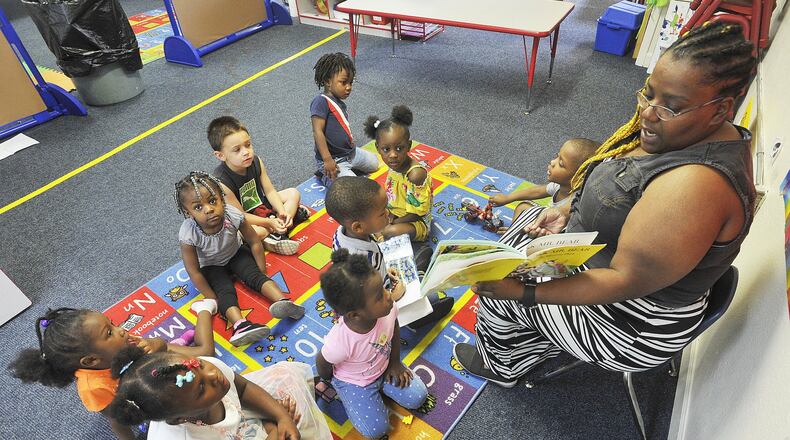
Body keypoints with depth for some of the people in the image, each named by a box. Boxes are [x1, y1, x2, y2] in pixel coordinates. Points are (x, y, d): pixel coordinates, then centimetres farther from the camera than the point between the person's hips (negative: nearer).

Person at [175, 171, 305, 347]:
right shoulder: (188, 233, -34)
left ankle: (283, 301, -37)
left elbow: (254, 242, -15)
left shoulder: (233, 215, -32)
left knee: (255, 275, -22)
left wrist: (262, 272, -11)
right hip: (210, 266, -1)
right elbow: (193, 271, -22)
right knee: (225, 291, -24)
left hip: (235, 254, 2)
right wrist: (213, 298, -19)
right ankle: (241, 325, -43)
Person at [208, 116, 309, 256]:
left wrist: (282, 212, -20)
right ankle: (292, 211, -18)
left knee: (293, 193, 1)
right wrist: (269, 222, -25)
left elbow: (270, 191, -5)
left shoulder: (255, 161, -14)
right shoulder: (221, 181, -30)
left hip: (261, 204, 7)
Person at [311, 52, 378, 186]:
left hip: (351, 153, 10)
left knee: (374, 163, 25)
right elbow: (317, 132, -25)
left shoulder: (340, 103, 9)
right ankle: (326, 176, 3)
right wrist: (327, 160, -29)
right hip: (334, 160, -10)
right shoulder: (321, 101, -20)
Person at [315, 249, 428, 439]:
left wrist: (395, 363, 0)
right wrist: (331, 383, 2)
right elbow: (322, 362, -19)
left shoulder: (388, 308, -32)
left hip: (384, 367, 4)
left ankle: (379, 386, 22)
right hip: (353, 382, -4)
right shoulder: (340, 342, -43)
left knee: (417, 397, 2)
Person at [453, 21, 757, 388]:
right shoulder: (681, 133, -6)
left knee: (498, 291, 2)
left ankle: (499, 366, 35)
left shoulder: (693, 185, -36)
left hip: (634, 324, -9)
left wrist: (521, 291, -34)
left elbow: (626, 281, -32)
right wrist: (569, 213, -5)